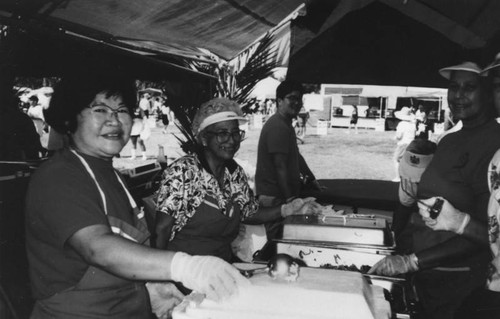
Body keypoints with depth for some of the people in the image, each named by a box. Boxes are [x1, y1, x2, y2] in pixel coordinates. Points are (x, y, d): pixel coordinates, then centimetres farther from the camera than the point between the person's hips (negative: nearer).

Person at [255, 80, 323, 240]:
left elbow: (296, 156, 23)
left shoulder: (286, 124, 16)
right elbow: (280, 166, -22)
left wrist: (311, 179, 23)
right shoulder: (278, 127, -18)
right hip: (274, 197, -10)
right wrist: (289, 198, -20)